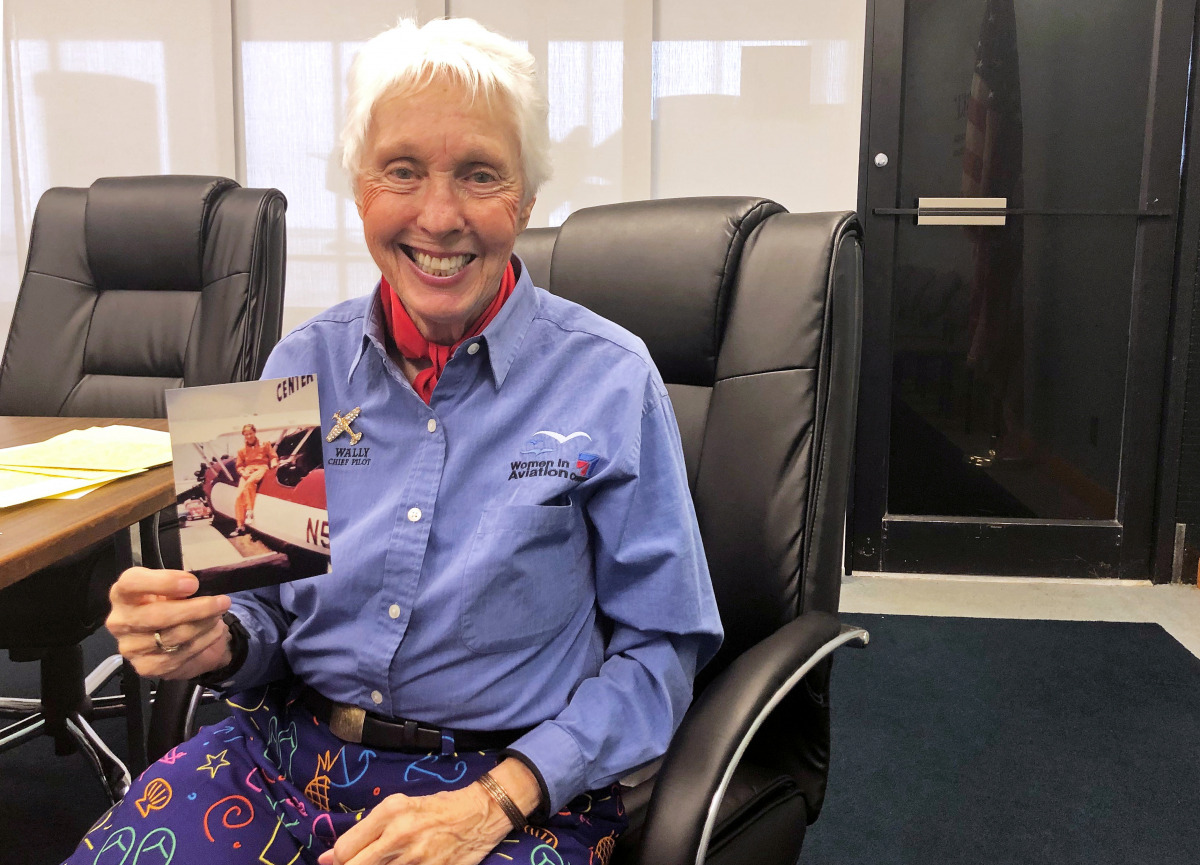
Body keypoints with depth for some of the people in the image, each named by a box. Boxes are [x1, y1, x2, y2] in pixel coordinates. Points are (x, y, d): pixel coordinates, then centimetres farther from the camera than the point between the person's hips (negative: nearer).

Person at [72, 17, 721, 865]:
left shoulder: (609, 379, -7)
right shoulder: (304, 362, 4)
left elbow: (659, 647, -6)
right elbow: (272, 604, 12)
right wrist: (218, 641, -11)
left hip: (522, 787, -2)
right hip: (287, 748, 3)